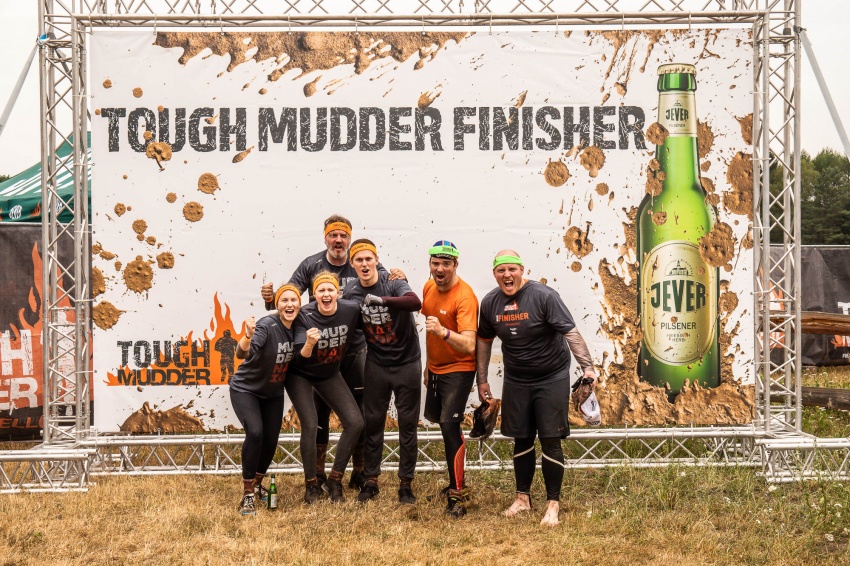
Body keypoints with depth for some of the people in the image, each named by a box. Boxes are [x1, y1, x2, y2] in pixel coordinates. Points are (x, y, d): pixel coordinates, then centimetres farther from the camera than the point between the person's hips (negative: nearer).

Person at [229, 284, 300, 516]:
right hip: (246, 390, -6)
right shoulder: (268, 325, -28)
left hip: (273, 393, 6)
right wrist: (248, 336, -61)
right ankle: (247, 495, -15)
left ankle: (256, 484, 35)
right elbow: (242, 353, -42)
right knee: (255, 432, -26)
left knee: (271, 441, 6)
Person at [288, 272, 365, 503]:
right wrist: (309, 344, -50)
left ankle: (334, 482, 6)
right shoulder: (304, 316, -27)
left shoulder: (351, 310, -20)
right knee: (310, 425, -17)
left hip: (329, 374, 4)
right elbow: (300, 358, -31)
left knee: (355, 422, -6)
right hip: (301, 374, -4)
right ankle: (311, 484, 1)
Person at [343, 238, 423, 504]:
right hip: (376, 364, 3)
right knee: (372, 422, 6)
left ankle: (406, 484, 9)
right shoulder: (350, 293, -3)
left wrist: (381, 300, -47)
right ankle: (371, 481, 16)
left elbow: (415, 303, -37)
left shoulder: (393, 283, -16)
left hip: (406, 362, -3)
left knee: (407, 425, 2)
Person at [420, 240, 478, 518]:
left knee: (449, 424, -19)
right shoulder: (429, 287, -1)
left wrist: (443, 331, -52)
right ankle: (457, 482, 36)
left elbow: (469, 345, -36)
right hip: (436, 368, 9)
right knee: (439, 419, 18)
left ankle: (457, 496, -16)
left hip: (458, 369, -9)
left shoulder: (464, 297, -26)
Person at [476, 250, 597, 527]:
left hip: (551, 379, -5)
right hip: (516, 381, 5)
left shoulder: (544, 296, -18)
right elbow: (484, 340, 13)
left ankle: (553, 504, 5)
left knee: (550, 441, -4)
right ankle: (523, 498, 27)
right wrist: (482, 380, 15)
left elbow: (571, 332, -21)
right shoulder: (490, 302, -1)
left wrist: (587, 367, -30)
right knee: (522, 440, 12)